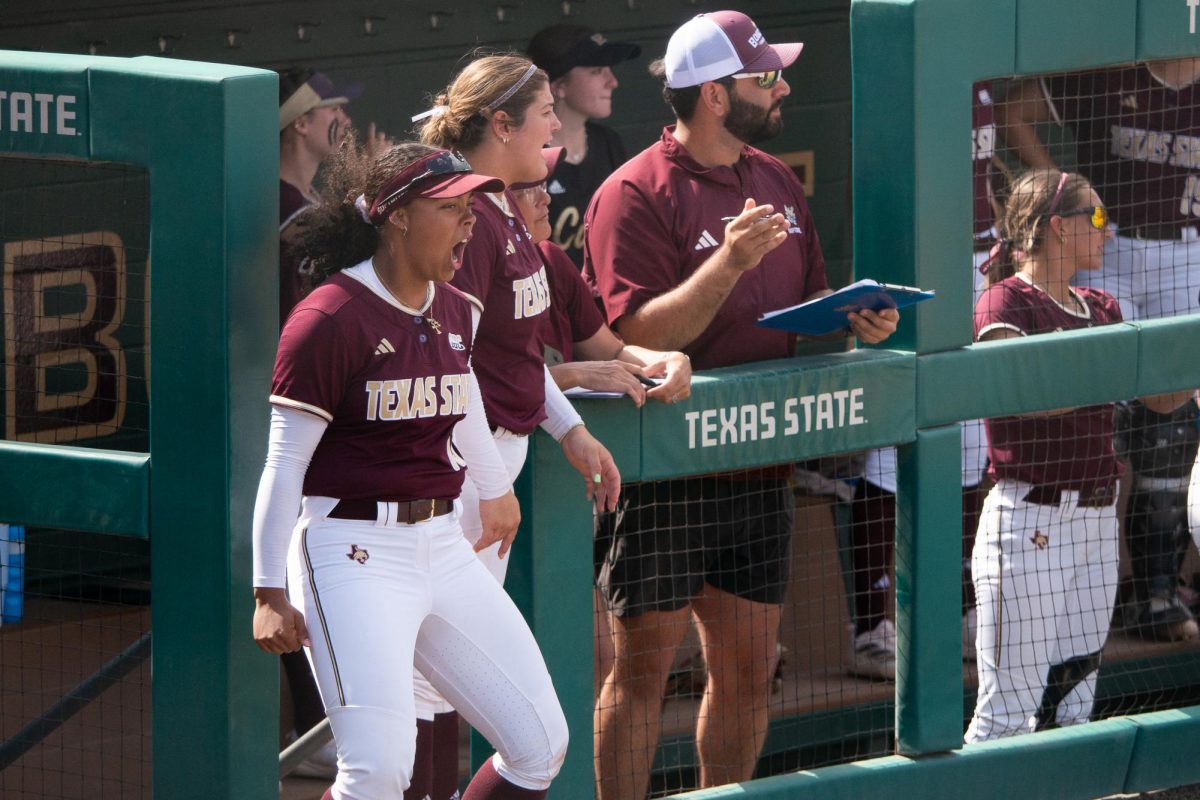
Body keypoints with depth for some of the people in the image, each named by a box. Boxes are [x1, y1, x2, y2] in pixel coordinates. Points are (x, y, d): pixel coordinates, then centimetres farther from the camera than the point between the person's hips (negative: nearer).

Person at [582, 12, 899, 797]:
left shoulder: (777, 182, 13)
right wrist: (728, 262, -28)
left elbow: (807, 310, 21)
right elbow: (640, 333, -18)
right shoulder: (635, 194, -11)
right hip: (663, 472, -7)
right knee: (643, 667, -2)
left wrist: (854, 321, -1)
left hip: (758, 468, 7)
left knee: (748, 671, 10)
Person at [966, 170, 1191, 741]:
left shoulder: (1099, 309, 17)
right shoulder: (1005, 303, -6)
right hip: (1030, 520, -8)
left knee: (1071, 711, 9)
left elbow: (1163, 397, 16)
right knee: (1007, 715, -8)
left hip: (1096, 518, 8)